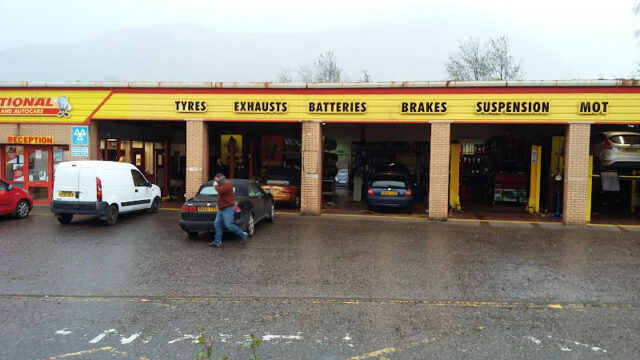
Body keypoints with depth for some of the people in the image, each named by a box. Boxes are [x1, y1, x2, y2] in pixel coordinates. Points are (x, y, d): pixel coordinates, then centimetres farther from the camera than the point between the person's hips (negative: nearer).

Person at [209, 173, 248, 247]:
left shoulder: (227, 184, -10)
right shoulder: (222, 185, 21)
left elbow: (221, 191, -25)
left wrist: (216, 185, -10)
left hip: (228, 208, -10)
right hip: (221, 209, 10)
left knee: (229, 225, -15)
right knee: (217, 224, 3)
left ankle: (243, 235, 0)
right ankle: (217, 242, 6)